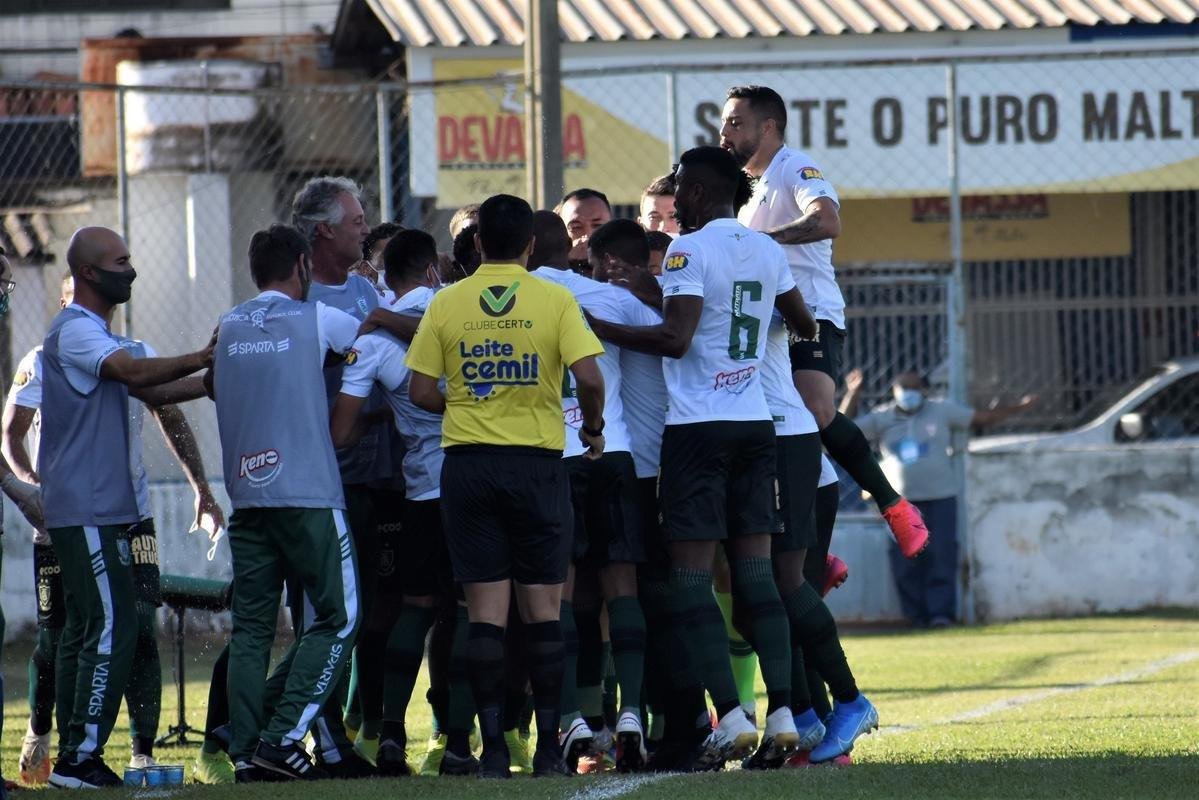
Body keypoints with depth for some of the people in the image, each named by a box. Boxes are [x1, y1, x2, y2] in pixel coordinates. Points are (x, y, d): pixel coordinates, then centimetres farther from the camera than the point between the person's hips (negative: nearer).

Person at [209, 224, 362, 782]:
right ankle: (283, 739, -10)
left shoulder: (227, 328, 10)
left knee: (251, 626, 7)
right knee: (336, 618, 2)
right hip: (309, 494, -5)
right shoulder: (316, 321, -2)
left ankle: (246, 752, 0)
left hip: (246, 498, 5)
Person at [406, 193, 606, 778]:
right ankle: (548, 747, 3)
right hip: (536, 462, -1)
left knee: (485, 609, 2)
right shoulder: (554, 300, -3)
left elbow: (421, 391, 0)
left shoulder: (446, 303, 2)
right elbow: (588, 377, -13)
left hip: (467, 463, 1)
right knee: (542, 607, 5)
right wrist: (593, 428, 6)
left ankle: (493, 747, -3)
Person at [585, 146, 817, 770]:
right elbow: (804, 325, 25)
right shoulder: (766, 251, 11)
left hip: (698, 425, -7)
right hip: (755, 423, 7)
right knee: (756, 572, 7)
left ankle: (731, 718, -14)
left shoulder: (690, 249, -10)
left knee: (691, 579, -4)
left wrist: (601, 329, -12)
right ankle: (782, 712, -1)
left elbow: (675, 338, -20)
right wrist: (799, 331, 47)